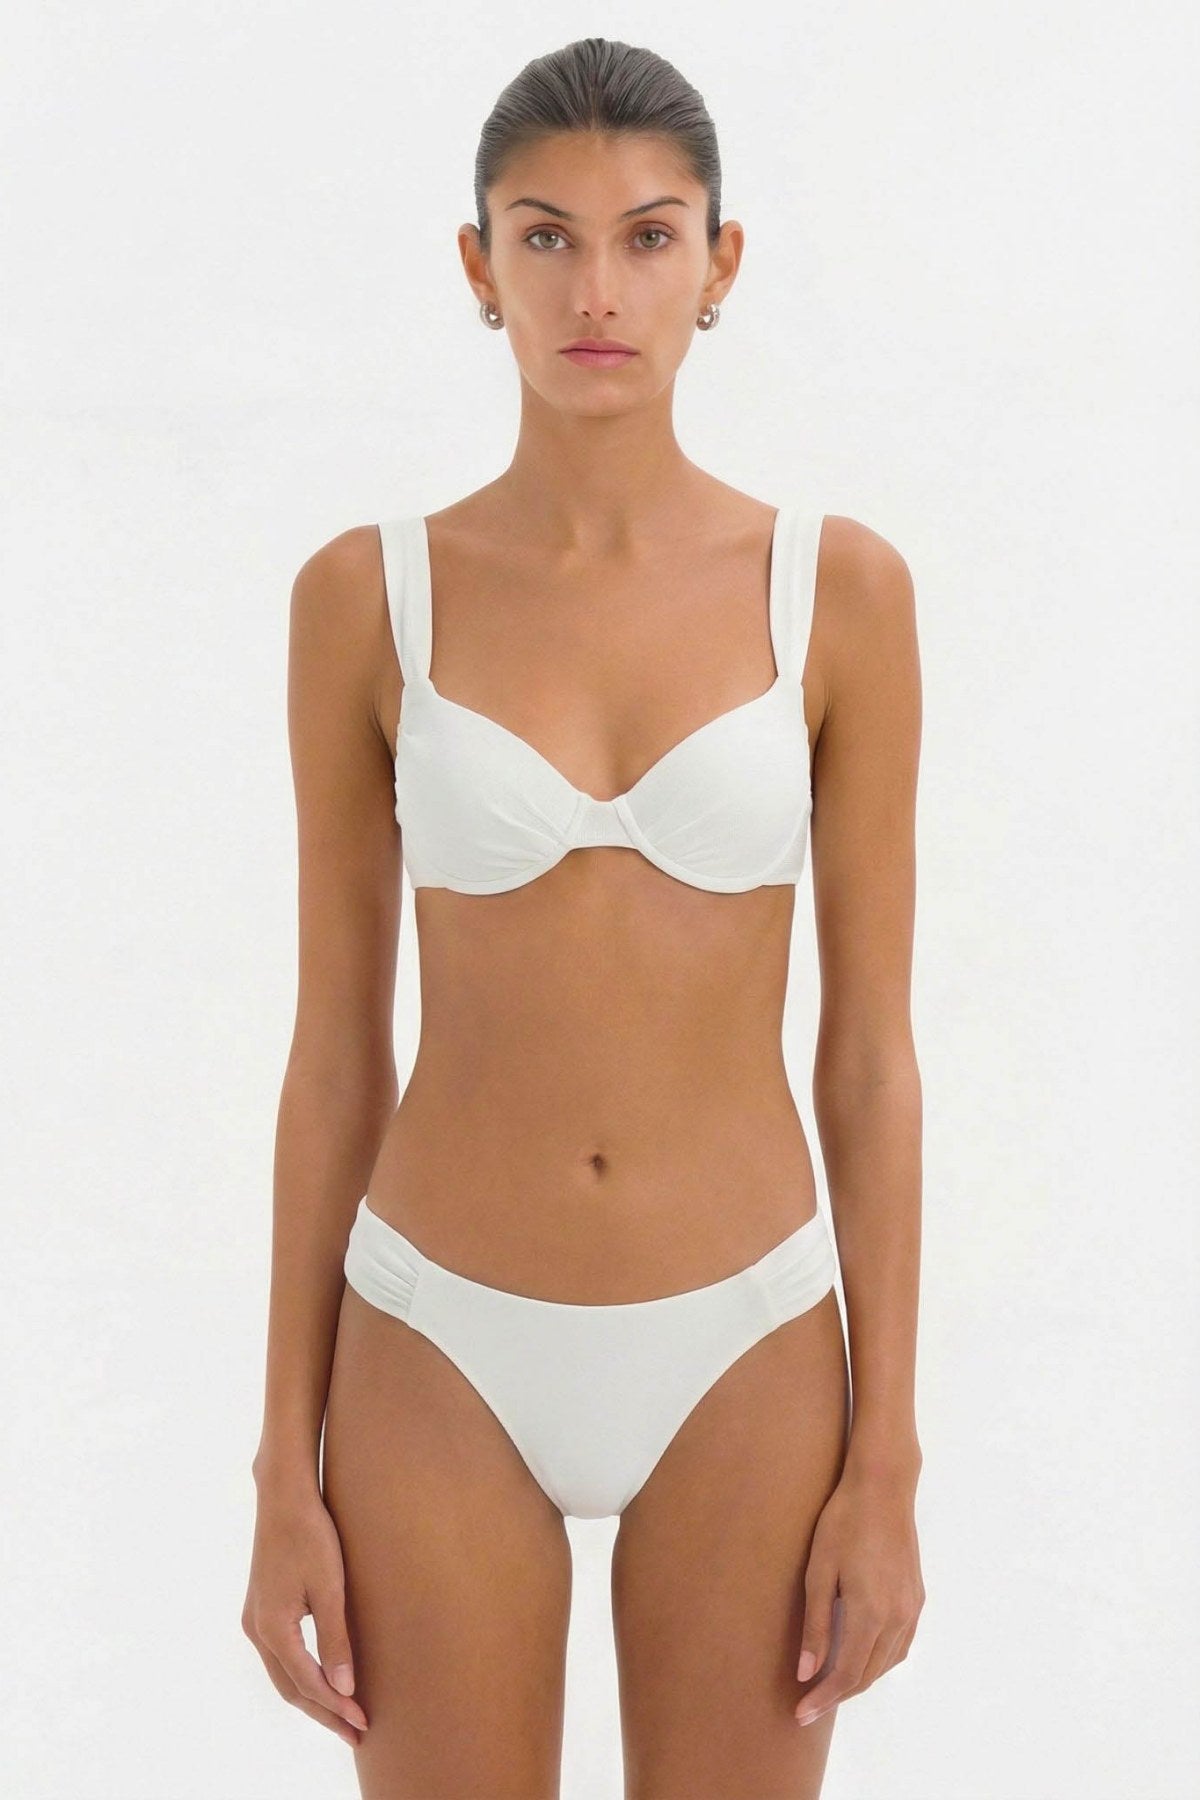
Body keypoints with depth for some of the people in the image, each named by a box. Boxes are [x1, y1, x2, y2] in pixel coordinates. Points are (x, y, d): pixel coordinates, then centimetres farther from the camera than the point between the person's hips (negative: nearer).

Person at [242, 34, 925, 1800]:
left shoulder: (839, 585, -5)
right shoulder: (366, 594, -4)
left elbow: (871, 1043, -2)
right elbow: (335, 1044, 0)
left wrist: (885, 1461, -4)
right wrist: (288, 1471, -1)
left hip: (739, 1353, 0)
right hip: (447, 1353, 0)